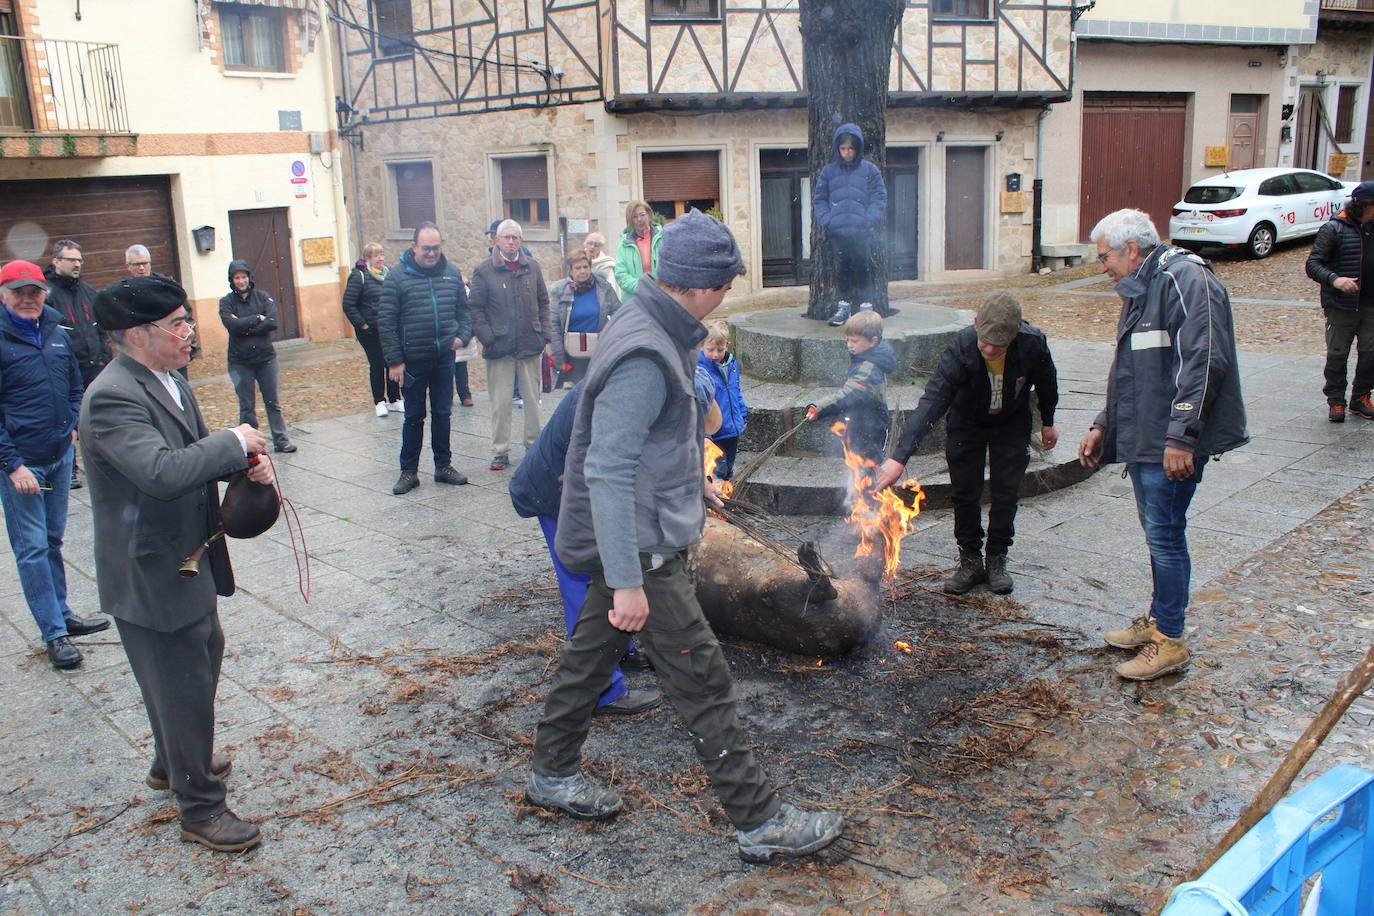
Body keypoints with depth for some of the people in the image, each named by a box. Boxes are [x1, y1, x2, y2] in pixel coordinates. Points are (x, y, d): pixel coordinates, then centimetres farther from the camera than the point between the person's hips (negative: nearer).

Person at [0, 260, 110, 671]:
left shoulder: (57, 336, 6)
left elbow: (75, 387, 21)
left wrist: (73, 426, 6)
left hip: (60, 455, 6)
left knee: (53, 540, 16)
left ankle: (62, 615, 27)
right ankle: (54, 634, 7)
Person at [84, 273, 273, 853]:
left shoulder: (169, 381, 5)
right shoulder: (113, 397, -26)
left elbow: (195, 452, 16)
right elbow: (163, 471, -39)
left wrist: (247, 461, -4)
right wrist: (234, 442, -26)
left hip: (189, 558, 10)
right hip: (150, 573, -10)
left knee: (203, 658, 26)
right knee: (183, 686, 3)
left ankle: (173, 761, 50)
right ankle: (200, 809, 20)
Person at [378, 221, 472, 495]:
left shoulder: (452, 274, 5)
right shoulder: (397, 276, -7)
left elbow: (463, 309, 14)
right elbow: (386, 321, -8)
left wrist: (463, 336, -5)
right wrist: (394, 361, -11)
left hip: (444, 358, 3)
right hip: (413, 360, -3)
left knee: (443, 413, 11)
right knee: (414, 417, 6)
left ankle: (443, 465, 24)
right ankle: (409, 471, 17)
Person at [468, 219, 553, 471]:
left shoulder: (532, 267, 8)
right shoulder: (484, 270, -1)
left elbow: (543, 303, 13)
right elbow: (475, 308, -1)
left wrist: (545, 335, 5)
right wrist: (488, 339, -9)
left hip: (530, 345, 3)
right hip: (500, 347, -3)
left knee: (533, 398, 10)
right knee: (500, 401, 0)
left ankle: (534, 444, 22)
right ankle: (500, 452, 8)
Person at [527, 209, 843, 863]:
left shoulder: (655, 331, 7)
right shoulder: (643, 357, -25)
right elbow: (607, 473, -29)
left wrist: (693, 484, 34)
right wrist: (627, 582, -29)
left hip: (634, 542, 10)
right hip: (640, 550, -10)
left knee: (592, 651, 20)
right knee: (702, 679, -3)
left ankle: (552, 776, 37)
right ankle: (760, 821, 8)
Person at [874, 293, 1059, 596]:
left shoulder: (1033, 343, -31)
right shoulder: (961, 348, -37)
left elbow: (1046, 381, -6)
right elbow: (931, 402, -44)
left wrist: (1048, 421, 9)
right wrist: (900, 456, -52)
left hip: (1012, 424, 1)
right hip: (967, 423, -1)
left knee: (1006, 494, 2)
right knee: (964, 494, 1)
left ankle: (997, 560, 19)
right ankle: (971, 561, 17)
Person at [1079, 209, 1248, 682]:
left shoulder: (1185, 279, -14)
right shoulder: (1140, 290, 19)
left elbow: (1204, 361, -23)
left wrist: (1181, 435, -26)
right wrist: (1103, 426, 21)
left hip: (1174, 444, -10)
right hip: (1144, 438, 10)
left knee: (1164, 533, -4)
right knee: (1157, 531, 17)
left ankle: (1169, 641, 6)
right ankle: (1157, 620, 30)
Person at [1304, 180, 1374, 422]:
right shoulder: (1334, 228, -6)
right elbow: (1313, 264, -12)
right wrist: (1334, 279, -29)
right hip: (1342, 306, -4)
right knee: (1337, 356, 2)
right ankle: (1335, 402, 14)